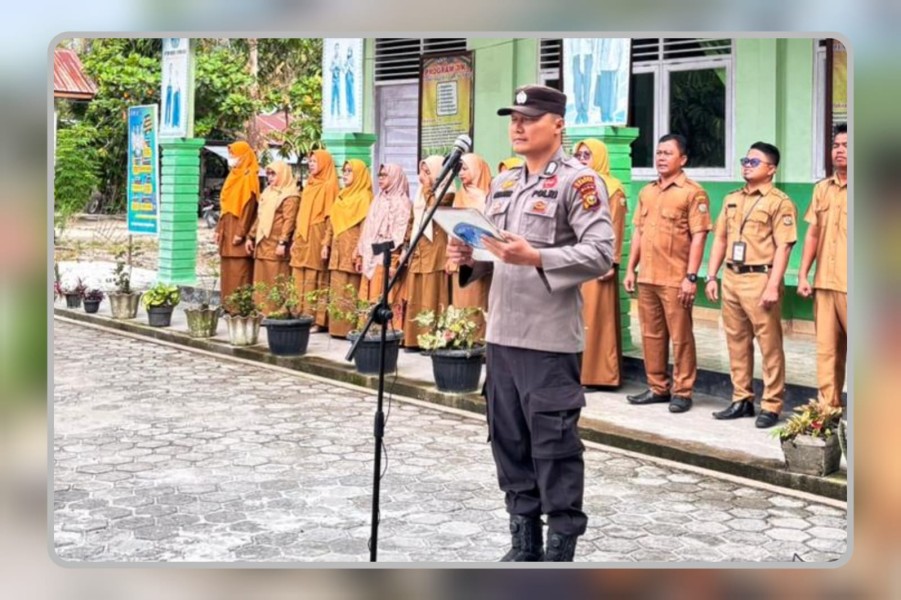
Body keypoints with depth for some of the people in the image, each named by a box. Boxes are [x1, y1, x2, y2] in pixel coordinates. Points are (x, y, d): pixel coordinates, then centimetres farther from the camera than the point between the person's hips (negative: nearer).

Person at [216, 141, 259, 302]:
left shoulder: (249, 177, -11)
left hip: (238, 231, -9)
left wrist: (240, 233, -21)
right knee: (228, 271, 9)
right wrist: (219, 229, 15)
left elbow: (249, 207, -17)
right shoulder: (233, 176, 16)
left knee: (239, 272, -9)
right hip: (228, 231, 9)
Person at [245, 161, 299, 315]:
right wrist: (251, 237, 19)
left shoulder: (290, 196, -8)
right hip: (262, 243, 9)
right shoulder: (268, 192, 20)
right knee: (261, 281, 10)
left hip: (276, 245, -9)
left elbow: (289, 220, -17)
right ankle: (262, 311, 16)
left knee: (276, 282, -8)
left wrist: (282, 242, -24)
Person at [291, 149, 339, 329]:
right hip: (303, 238, 8)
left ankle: (318, 319, -5)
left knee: (316, 280, -7)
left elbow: (330, 216, -12)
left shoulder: (329, 186, -6)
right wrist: (296, 238, 15)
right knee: (300, 280, 7)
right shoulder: (310, 185, 18)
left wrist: (326, 243, -17)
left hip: (317, 238, -8)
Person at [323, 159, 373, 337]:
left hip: (352, 249, -8)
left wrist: (359, 250, -20)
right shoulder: (341, 196, 18)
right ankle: (337, 326, 10)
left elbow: (365, 226, -13)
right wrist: (326, 243, 12)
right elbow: (331, 221, 20)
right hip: (338, 249, 8)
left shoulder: (364, 197, -7)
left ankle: (350, 327, -6)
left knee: (350, 291, -8)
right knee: (337, 290, 7)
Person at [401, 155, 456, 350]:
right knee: (416, 297, 6)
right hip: (418, 249, 8)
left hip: (434, 251, -8)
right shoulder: (422, 193, 20)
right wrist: (407, 244, 12)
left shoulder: (447, 191, -2)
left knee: (432, 297, -9)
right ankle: (415, 338, 9)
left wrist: (427, 187, -8)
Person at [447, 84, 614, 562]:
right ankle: (524, 541, 25)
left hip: (550, 339, -8)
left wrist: (536, 257, -24)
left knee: (554, 445, -2)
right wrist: (469, 258, 1)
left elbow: (600, 253, -16)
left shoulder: (579, 181, -7)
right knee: (508, 441, 13)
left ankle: (560, 551, 9)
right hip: (502, 333, 8)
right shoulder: (503, 183, 17)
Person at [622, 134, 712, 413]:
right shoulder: (646, 192, 15)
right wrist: (630, 269, 11)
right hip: (646, 277, 7)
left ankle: (681, 392, 8)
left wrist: (691, 277, -16)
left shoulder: (693, 192, -6)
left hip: (675, 279, -7)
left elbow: (698, 236, -11)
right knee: (651, 335, 12)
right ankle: (657, 387, 22)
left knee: (680, 337, 0)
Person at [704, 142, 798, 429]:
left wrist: (773, 286, -18)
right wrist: (712, 277, 10)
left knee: (769, 344, -2)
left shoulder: (780, 202, -6)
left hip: (760, 279, -7)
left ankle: (771, 406, 4)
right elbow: (720, 239, 18)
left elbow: (783, 247, -12)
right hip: (731, 278, 7)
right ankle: (741, 400, 21)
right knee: (736, 342, 11)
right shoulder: (731, 200, 16)